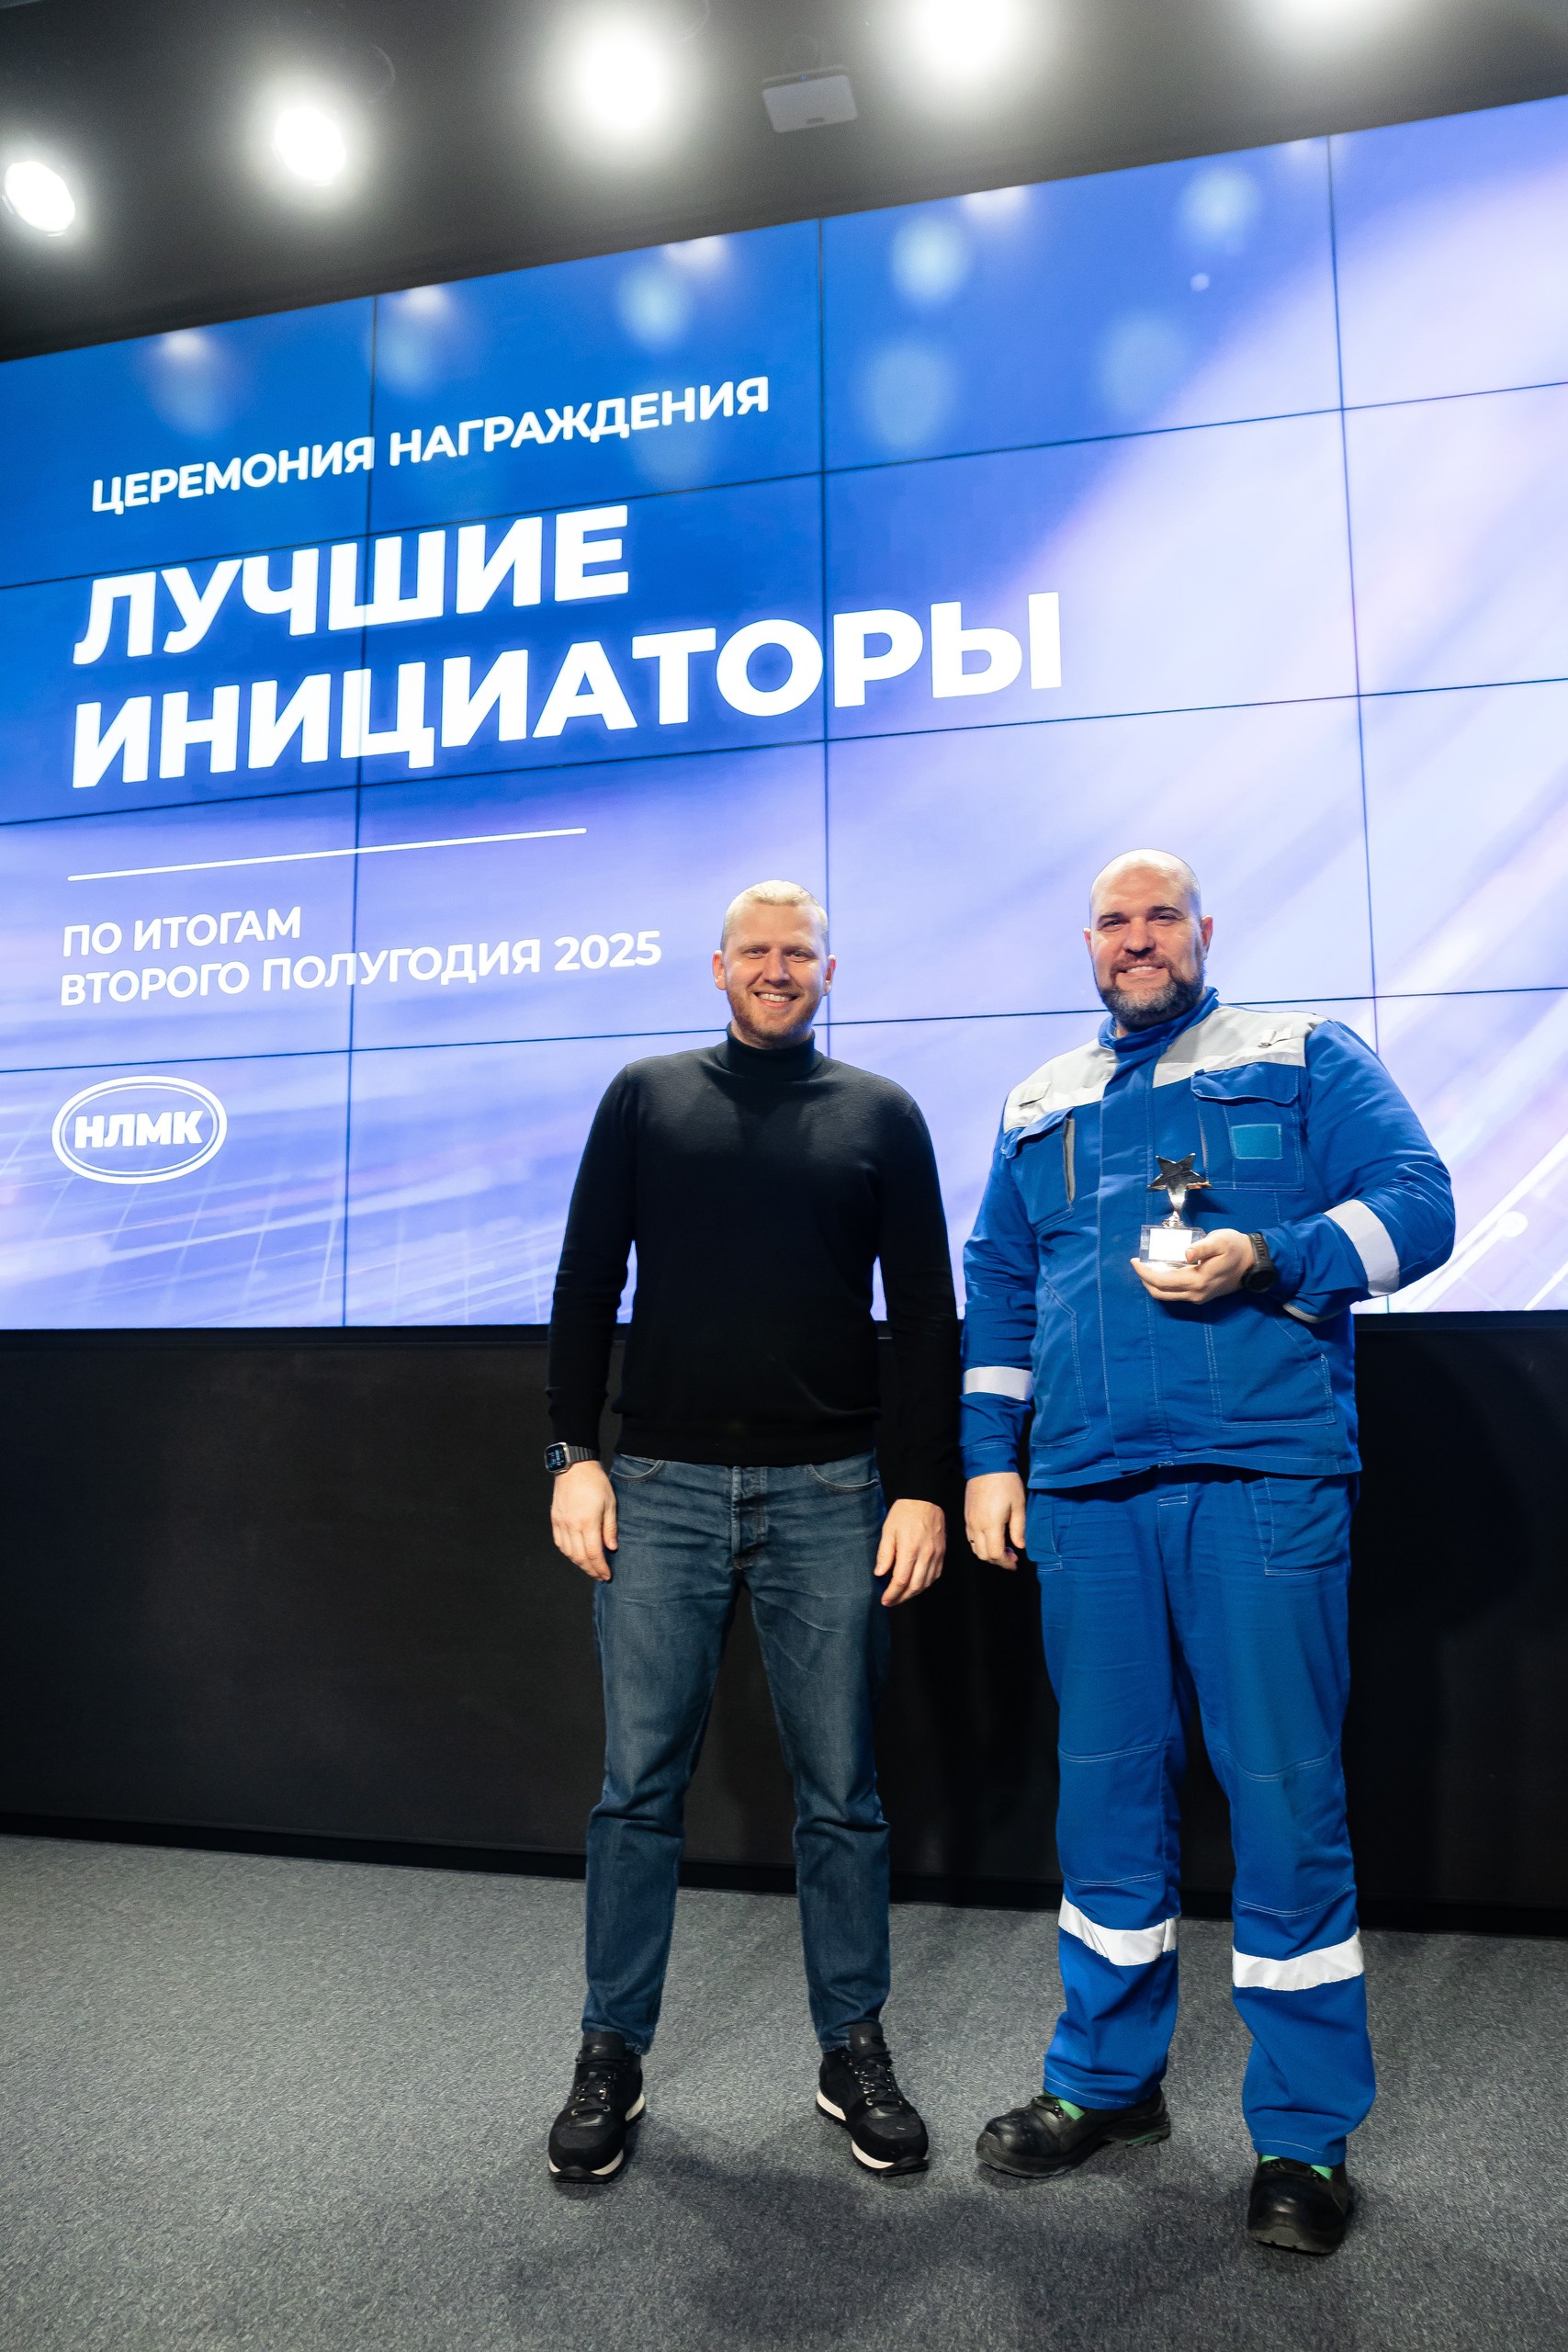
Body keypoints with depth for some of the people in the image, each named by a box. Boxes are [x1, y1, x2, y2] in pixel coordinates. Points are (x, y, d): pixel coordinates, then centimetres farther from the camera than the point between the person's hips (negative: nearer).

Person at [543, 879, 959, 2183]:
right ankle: (612, 2054, 25)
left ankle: (855, 2049, 27)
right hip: (661, 1489, 0)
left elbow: (926, 1313, 5)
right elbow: (586, 1286, 7)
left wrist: (924, 1485, -2)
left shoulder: (881, 1113, 8)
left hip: (828, 1495, 0)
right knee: (640, 1784, 7)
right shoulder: (647, 1097, 9)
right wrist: (575, 1456, -1)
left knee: (842, 1791, 9)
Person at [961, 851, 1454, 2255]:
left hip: (1263, 1479, -3)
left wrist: (1269, 1260, -19)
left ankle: (1307, 2135, 19)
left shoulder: (1305, 1058, 8)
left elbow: (1416, 1206, -2)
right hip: (1087, 1493, 4)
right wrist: (990, 1456, 11)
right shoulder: (1042, 1108, 19)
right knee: (1106, 1791, 11)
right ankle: (1108, 2081, 30)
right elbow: (998, 1287, 20)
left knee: (1285, 1796, 1)